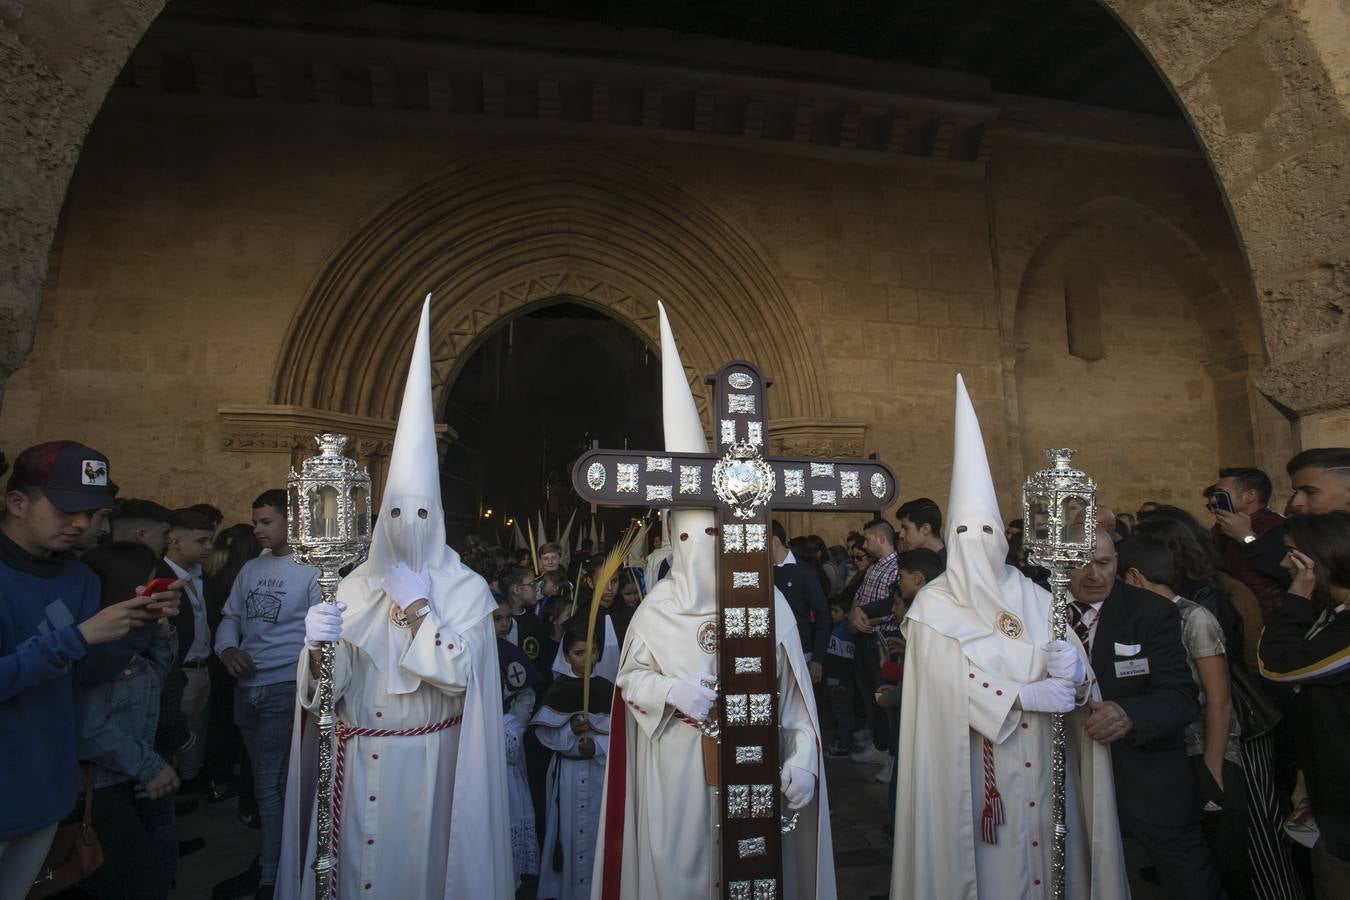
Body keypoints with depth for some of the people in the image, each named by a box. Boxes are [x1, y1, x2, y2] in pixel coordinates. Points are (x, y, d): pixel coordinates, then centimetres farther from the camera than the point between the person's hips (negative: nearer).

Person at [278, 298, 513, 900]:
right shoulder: (355, 585, 0)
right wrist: (318, 647, -24)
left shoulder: (467, 588, -7)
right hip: (361, 759, 2)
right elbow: (329, 686, -3)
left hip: (428, 759, -2)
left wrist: (418, 608, -17)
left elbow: (460, 675, -16)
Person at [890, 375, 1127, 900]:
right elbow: (953, 684, -15)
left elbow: (1074, 674, -1)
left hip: (1034, 763, 3)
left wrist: (1071, 671, -23)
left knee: (1035, 855, 11)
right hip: (967, 766, -3)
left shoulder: (1034, 598, 4)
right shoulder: (933, 605, -6)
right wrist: (1028, 696, -18)